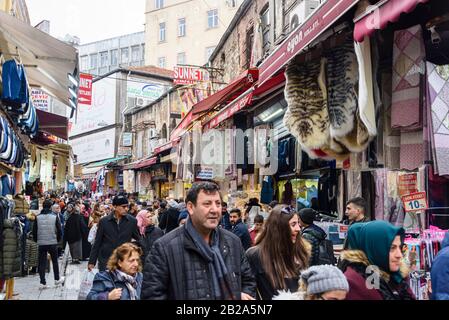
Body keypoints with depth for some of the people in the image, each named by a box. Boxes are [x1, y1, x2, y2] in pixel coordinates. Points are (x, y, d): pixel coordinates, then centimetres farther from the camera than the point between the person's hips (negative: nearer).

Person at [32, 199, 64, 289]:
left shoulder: (38, 217, -4)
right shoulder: (55, 217, -7)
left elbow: (34, 231, -1)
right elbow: (59, 231, -4)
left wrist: (36, 240, 14)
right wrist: (58, 240, 12)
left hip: (41, 244, 1)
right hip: (53, 243, -1)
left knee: (42, 263, 7)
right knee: (55, 261, 16)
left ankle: (42, 282, 5)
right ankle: (57, 279, 26)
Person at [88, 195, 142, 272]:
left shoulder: (132, 221, -3)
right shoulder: (104, 221, -2)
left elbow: (138, 240, 7)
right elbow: (97, 243, 4)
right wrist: (92, 262, 3)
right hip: (105, 262, 0)